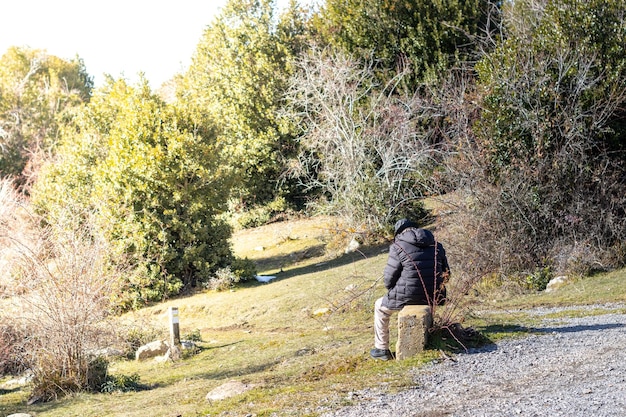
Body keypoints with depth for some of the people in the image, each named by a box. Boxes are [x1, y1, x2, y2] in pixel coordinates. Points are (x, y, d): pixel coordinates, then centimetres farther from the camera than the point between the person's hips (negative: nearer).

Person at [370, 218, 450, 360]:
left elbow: (389, 278, -6)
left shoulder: (398, 247, -8)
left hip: (408, 297, -5)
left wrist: (392, 290, 15)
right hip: (433, 298, 6)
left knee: (380, 307, 24)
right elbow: (446, 273, 13)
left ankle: (382, 350, 24)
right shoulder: (437, 246, 9)